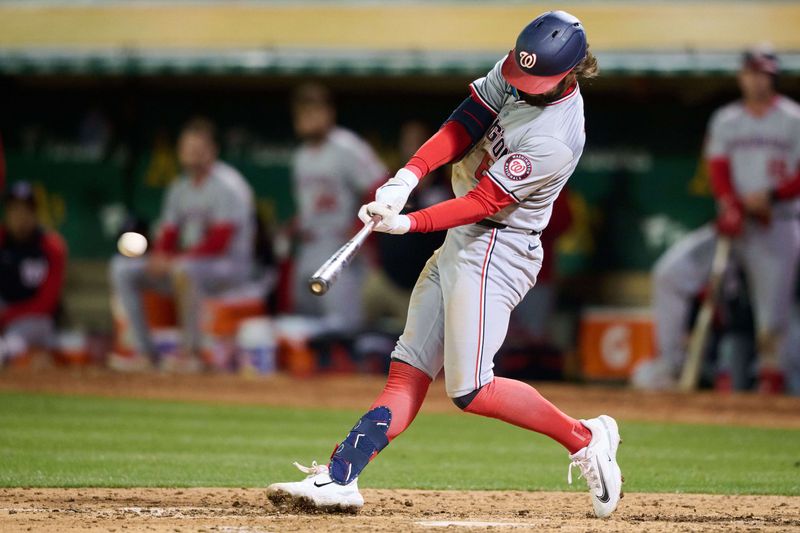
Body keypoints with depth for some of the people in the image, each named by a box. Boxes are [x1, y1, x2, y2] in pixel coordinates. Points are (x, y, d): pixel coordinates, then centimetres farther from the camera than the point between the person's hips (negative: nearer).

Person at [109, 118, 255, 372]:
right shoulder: (180, 188, 12)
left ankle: (192, 352, -30)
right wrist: (159, 257, -11)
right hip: (182, 263, 9)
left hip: (231, 264, -9)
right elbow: (167, 236, 13)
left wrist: (175, 260, -24)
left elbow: (219, 242, -21)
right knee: (122, 267, 0)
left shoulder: (228, 186, -14)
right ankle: (145, 353, -6)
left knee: (183, 270, -41)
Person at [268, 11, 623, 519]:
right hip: (461, 239, 9)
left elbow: (484, 202, -23)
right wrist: (408, 177, -17)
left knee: (470, 390, -11)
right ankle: (339, 478, -2)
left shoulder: (554, 140, -25)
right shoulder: (515, 73, -2)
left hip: (496, 248, -9)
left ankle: (584, 438, 2)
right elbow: (462, 127, -3)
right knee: (407, 375, 3)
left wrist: (409, 224, -28)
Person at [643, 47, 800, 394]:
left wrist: (772, 195, -22)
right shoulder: (725, 120, 12)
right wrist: (729, 206, -17)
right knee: (670, 271, -10)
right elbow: (718, 169, 1)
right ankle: (667, 367, -6)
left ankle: (770, 384, 2)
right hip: (734, 220, 4)